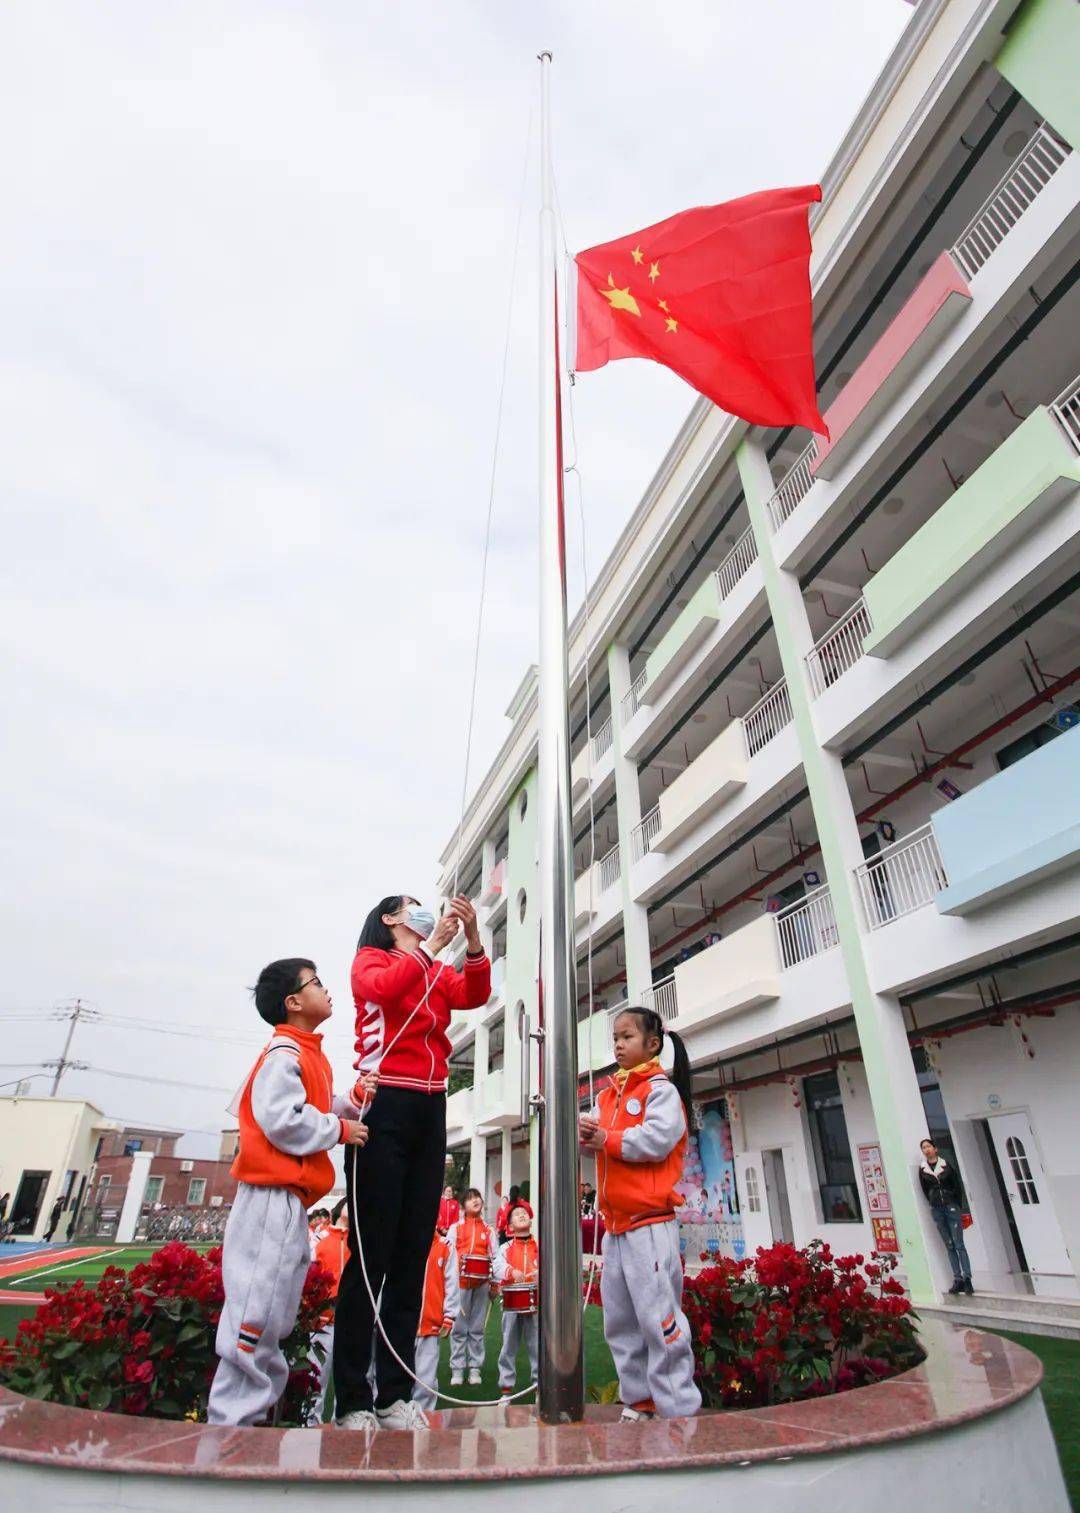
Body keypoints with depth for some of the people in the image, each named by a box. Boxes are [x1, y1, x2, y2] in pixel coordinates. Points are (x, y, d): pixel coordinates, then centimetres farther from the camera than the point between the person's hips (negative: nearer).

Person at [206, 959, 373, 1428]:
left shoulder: (307, 1054, 16)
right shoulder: (285, 1053, -16)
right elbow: (282, 1120, -25)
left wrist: (350, 1104, 0)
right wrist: (340, 1130, -14)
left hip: (289, 1202, 11)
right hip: (274, 1198, -11)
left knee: (274, 1319, 18)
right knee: (258, 1312, -4)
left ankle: (249, 1415, 29)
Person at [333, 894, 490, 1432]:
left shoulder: (439, 975, 18)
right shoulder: (370, 959, 5)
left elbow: (475, 994, -1)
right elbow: (379, 989, -18)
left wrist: (472, 940, -15)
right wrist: (430, 948, -18)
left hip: (430, 1111, 5)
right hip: (384, 1105, -5)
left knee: (413, 1252, 7)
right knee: (372, 1251, -4)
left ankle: (394, 1395, 15)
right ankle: (352, 1401, 5)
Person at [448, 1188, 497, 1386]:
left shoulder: (489, 1230, 9)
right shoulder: (455, 1228, 5)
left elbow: (495, 1258, 9)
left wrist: (495, 1283, 6)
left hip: (482, 1282, 1)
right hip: (461, 1281, -1)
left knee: (477, 1327, 6)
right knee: (459, 1327, 1)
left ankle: (475, 1368, 16)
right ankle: (457, 1369, 11)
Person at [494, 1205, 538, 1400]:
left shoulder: (539, 1247, 7)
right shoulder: (506, 1248, 5)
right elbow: (498, 1266, -12)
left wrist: (541, 1273, -28)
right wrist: (512, 1271, -32)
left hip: (536, 1301, 0)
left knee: (536, 1344, 2)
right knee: (509, 1345, 7)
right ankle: (506, 1386, 19)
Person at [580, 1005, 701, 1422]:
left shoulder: (661, 1088, -8)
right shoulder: (608, 1095, 15)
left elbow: (657, 1139, -21)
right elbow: (594, 1133, 11)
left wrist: (606, 1139, -15)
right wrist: (584, 1130, -12)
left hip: (650, 1223, -8)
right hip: (615, 1225, 8)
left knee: (658, 1317, -5)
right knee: (619, 1320, 15)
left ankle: (677, 1408, 7)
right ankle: (639, 1401, 27)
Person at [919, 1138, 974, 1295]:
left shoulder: (946, 1165, 2)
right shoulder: (922, 1169, 6)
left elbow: (958, 1186, 5)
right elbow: (925, 1190, 10)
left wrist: (958, 1206, 2)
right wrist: (934, 1204, 3)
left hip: (952, 1206, -2)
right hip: (937, 1210, 2)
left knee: (959, 1244, -6)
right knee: (949, 1246, 4)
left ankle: (967, 1278, -5)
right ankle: (957, 1279, 6)